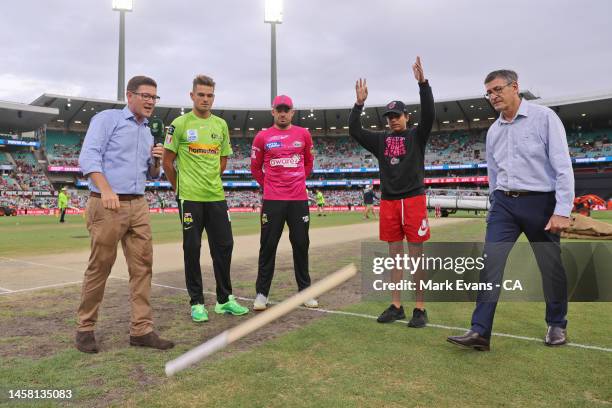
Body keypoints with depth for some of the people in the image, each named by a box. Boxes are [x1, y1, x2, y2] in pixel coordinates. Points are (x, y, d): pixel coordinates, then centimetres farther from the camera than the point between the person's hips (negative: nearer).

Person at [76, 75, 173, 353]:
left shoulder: (147, 132, 20)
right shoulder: (107, 119, 0)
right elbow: (89, 157, -12)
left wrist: (156, 160, 3)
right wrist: (106, 190, -25)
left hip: (138, 206, 6)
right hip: (108, 206, -6)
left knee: (142, 266, 1)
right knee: (99, 267, 1)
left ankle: (142, 330, 8)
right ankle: (85, 328, 18)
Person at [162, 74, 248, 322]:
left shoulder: (221, 125, 10)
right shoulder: (180, 124, -2)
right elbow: (167, 162, 1)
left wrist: (211, 182, 13)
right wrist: (180, 188, 6)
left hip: (216, 196, 4)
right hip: (190, 198, -4)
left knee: (224, 246, 7)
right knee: (192, 249, 3)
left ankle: (224, 300, 20)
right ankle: (197, 303, 16)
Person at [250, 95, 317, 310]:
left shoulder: (304, 134, 8)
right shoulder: (262, 137, 2)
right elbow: (255, 168, 10)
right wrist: (268, 186, 8)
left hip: (299, 198, 2)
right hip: (272, 200, -2)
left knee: (301, 245, 8)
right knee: (268, 246, 2)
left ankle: (305, 291, 21)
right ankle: (261, 293, 12)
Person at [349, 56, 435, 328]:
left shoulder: (417, 137, 4)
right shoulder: (381, 139, 12)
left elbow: (429, 114, -12)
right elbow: (354, 131, 5)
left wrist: (422, 83, -20)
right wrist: (360, 103, -3)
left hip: (413, 200, -3)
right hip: (388, 202, 4)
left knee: (416, 255, 0)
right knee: (395, 255, 8)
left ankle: (420, 308, 8)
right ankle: (396, 306, 17)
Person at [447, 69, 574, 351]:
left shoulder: (544, 117, -5)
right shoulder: (493, 131, 12)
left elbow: (563, 166, -10)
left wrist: (562, 211, -17)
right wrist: (495, 206, 18)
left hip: (539, 202, -4)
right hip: (504, 203, 4)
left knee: (551, 266, 8)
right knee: (491, 264, -7)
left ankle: (556, 325, 31)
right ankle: (480, 332, -5)